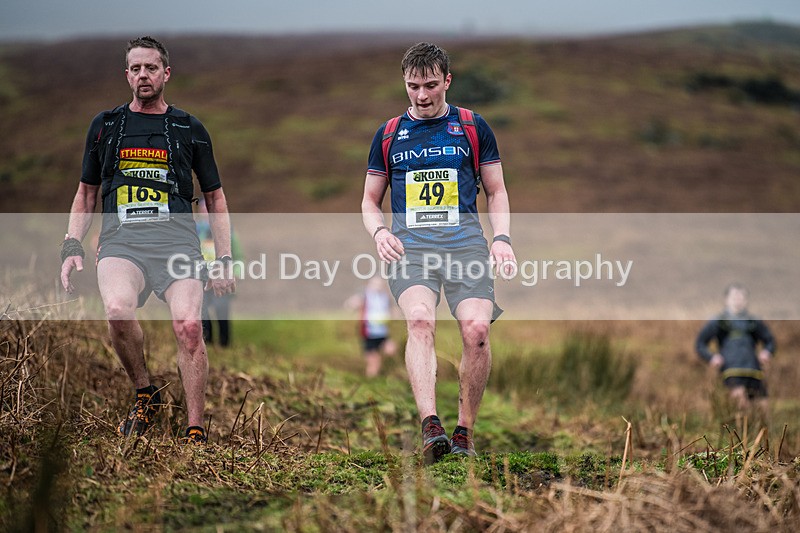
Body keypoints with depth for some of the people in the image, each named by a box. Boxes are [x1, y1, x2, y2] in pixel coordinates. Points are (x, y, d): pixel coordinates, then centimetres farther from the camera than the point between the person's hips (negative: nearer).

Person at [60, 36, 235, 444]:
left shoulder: (190, 129, 15)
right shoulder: (105, 125, 18)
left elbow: (215, 198, 20)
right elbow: (86, 194, 23)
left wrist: (224, 260, 11)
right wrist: (71, 247, 10)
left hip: (176, 238, 0)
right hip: (120, 239, 0)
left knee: (188, 325, -23)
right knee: (118, 309, -30)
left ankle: (196, 433, -15)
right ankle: (145, 395, -5)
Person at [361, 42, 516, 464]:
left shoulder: (473, 127, 14)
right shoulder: (388, 134, 16)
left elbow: (496, 192, 18)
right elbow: (370, 200, 22)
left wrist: (501, 237, 2)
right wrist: (379, 232, 0)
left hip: (464, 238, 0)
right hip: (408, 242, 0)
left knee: (476, 328, -21)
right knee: (420, 319, -29)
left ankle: (464, 432, -4)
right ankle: (431, 428, -38)